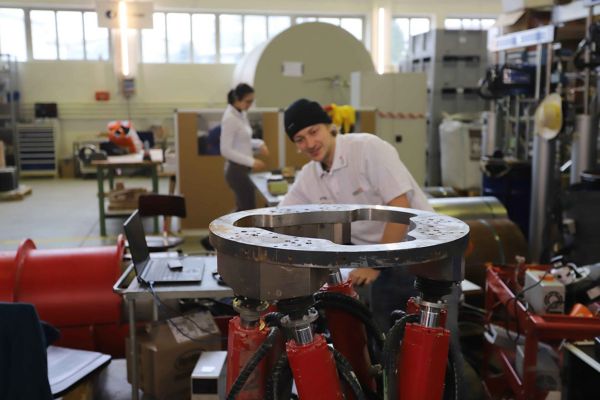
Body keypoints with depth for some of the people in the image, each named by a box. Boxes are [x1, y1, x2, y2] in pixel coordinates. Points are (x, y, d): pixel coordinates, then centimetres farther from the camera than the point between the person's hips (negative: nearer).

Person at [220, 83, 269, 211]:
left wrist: (259, 144, 2)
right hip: (236, 169, -10)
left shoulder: (242, 114, 9)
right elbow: (225, 150, -22)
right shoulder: (230, 118, -19)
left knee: (243, 209, 17)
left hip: (242, 169, 10)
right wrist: (251, 162, -23)